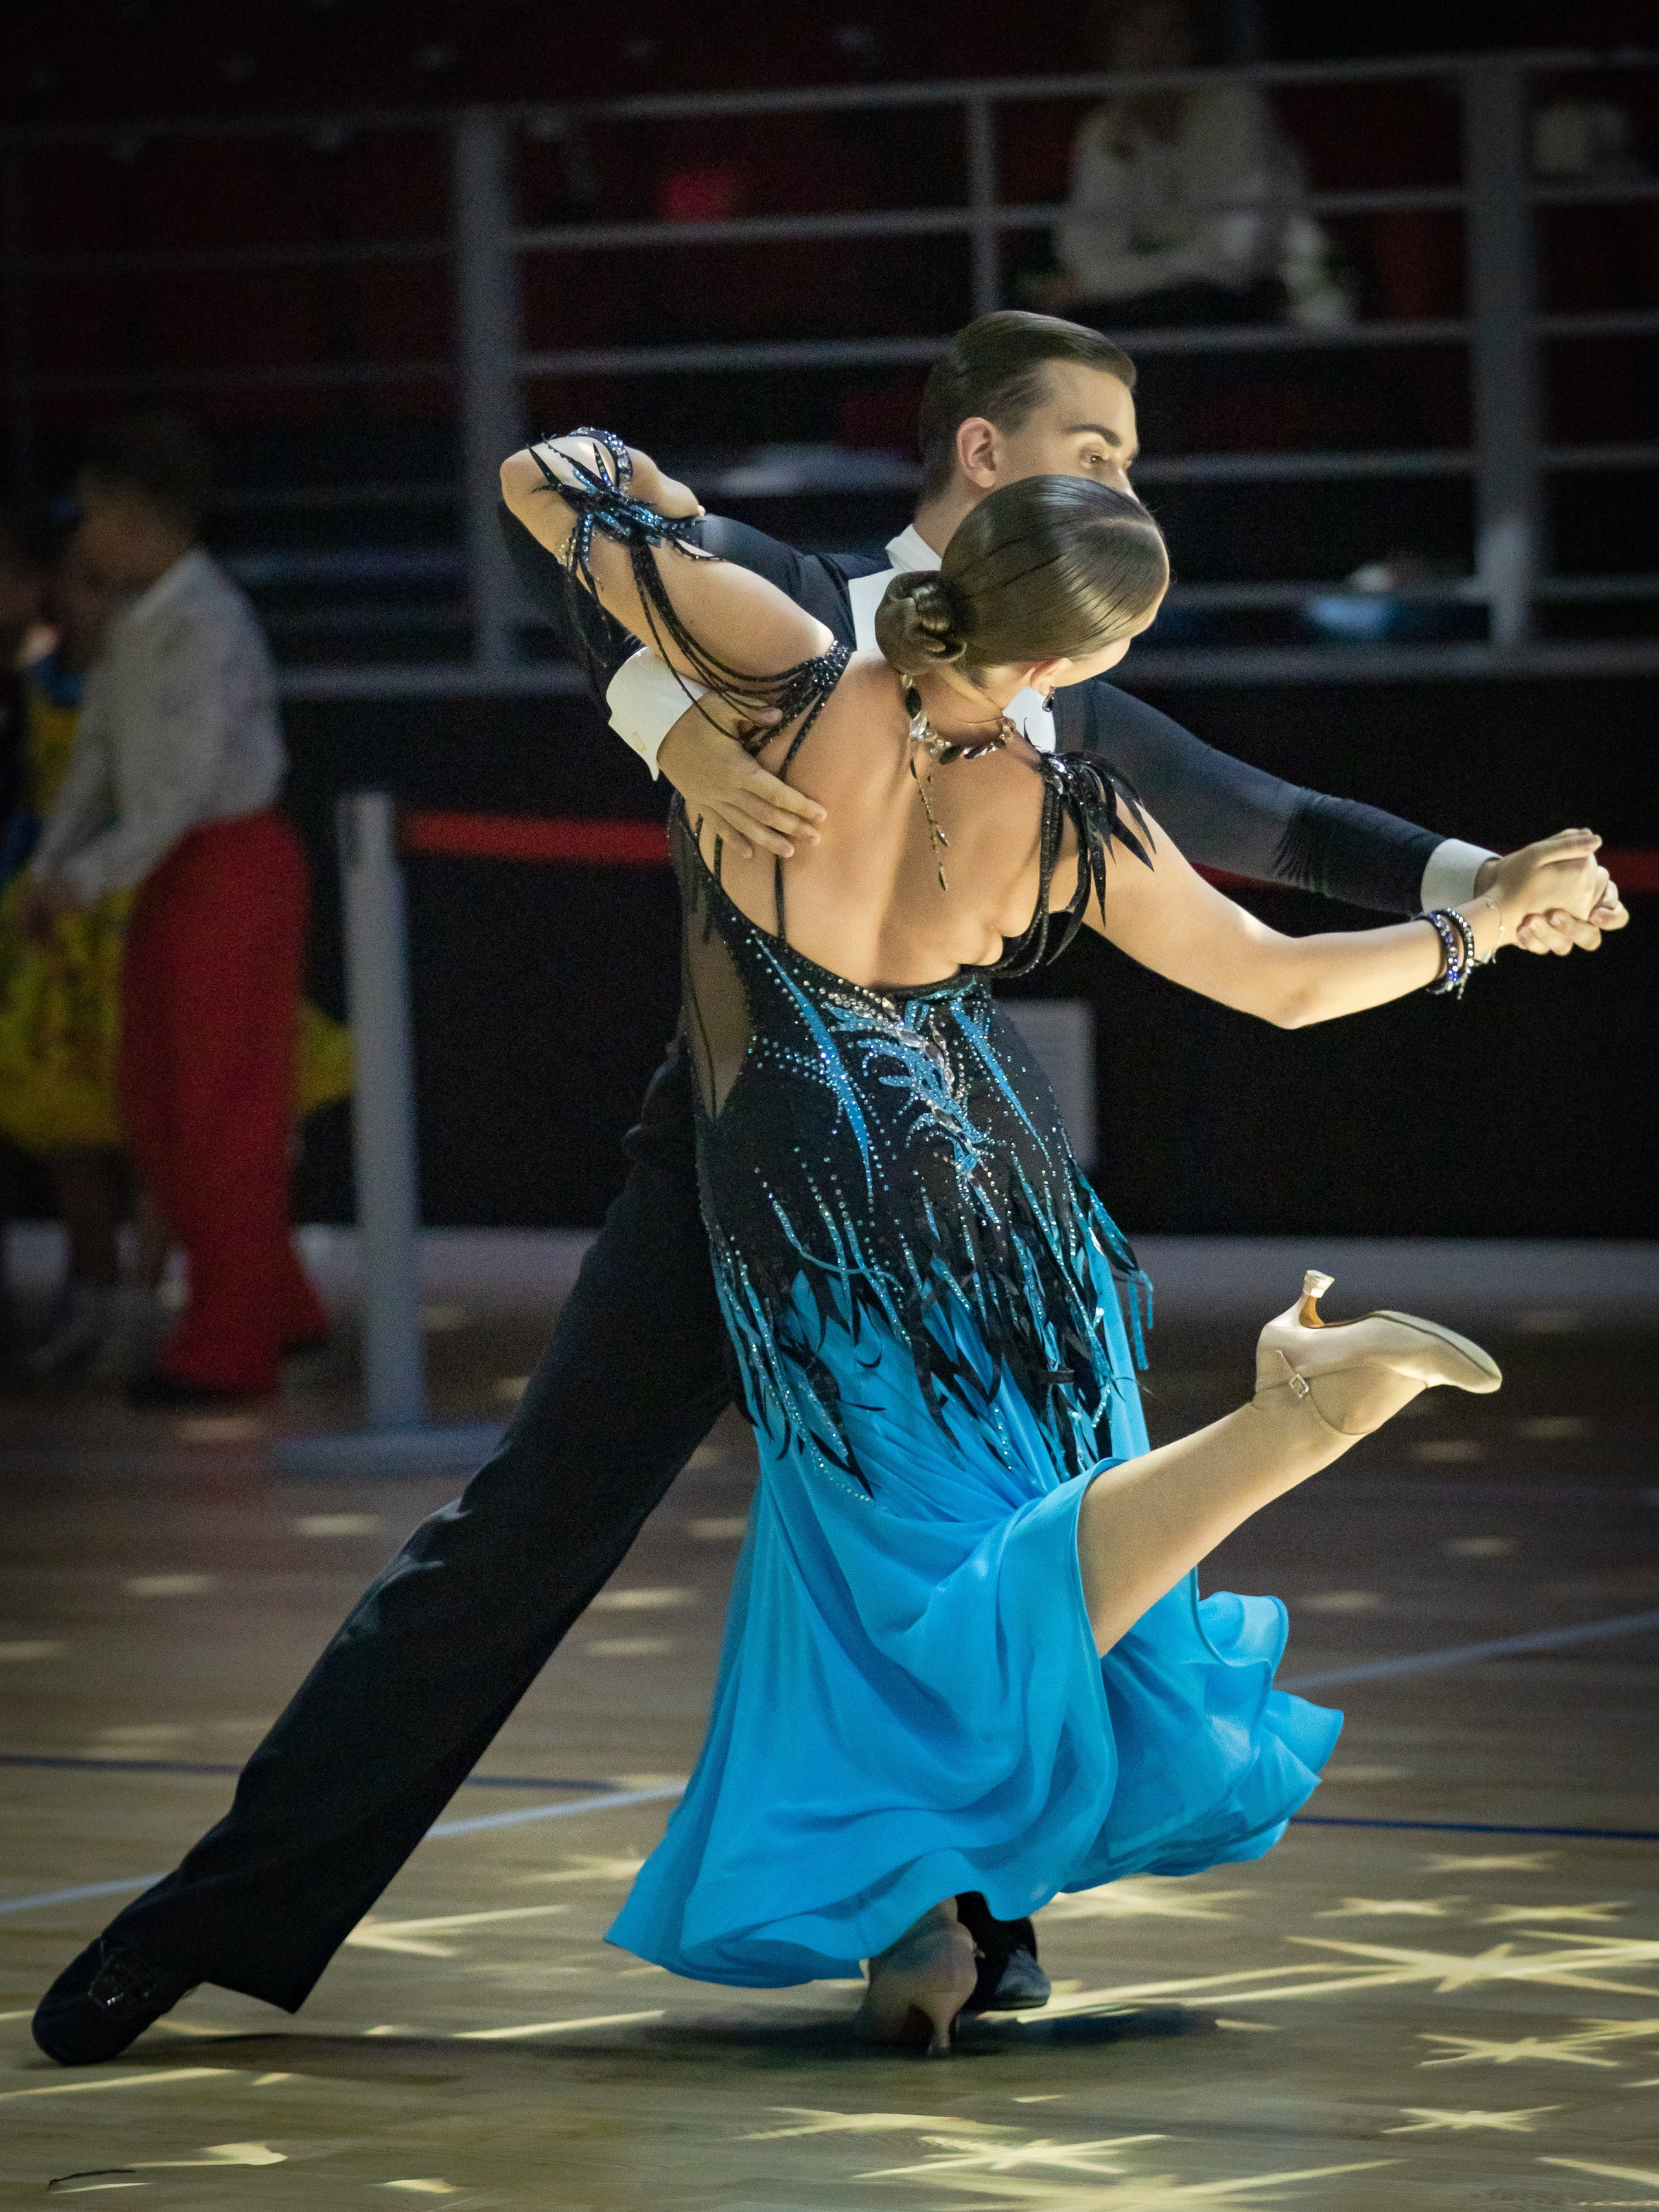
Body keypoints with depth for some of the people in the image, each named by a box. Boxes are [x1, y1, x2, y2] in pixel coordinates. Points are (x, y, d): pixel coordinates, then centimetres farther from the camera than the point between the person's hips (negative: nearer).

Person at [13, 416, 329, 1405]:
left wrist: (93, 877, -20)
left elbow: (185, 783, -23)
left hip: (231, 867, -9)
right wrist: (52, 869, 2)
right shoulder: (138, 627, 9)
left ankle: (229, 1347, 7)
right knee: (157, 1103, 12)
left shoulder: (205, 628, -19)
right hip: (175, 874, 9)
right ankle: (277, 1310, 22)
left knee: (223, 1109, -1)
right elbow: (100, 755, 11)